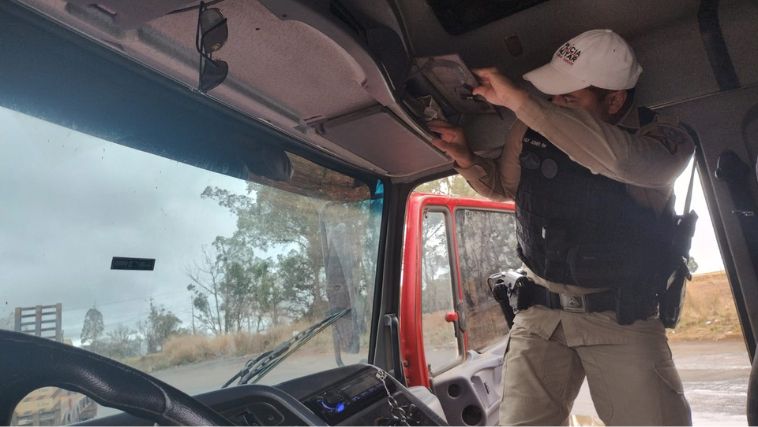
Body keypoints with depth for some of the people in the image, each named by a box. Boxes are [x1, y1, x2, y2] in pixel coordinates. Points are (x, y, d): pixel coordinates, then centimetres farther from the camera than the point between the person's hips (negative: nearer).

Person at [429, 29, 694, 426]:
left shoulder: (664, 136, -10)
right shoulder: (533, 127, 0)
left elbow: (621, 158, -35)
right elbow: (503, 186, 17)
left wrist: (518, 101, -34)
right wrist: (468, 161, -5)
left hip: (622, 319, -1)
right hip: (541, 314, 2)